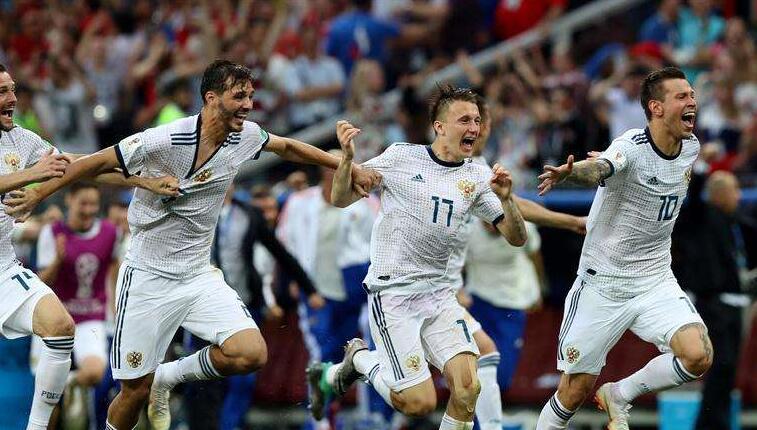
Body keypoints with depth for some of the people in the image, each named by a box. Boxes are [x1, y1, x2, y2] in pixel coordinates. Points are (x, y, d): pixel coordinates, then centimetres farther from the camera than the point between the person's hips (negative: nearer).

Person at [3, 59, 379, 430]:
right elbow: (97, 162, -12)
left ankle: (167, 377, 11)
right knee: (135, 391, -4)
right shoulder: (165, 140, -21)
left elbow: (287, 147, 18)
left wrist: (348, 167, 23)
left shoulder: (246, 136, -3)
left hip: (199, 275, 5)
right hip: (148, 277, -5)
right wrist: (36, 195, -9)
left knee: (252, 355, -16)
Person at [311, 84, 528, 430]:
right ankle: (360, 359, 17)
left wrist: (505, 199, -14)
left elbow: (516, 238, 5)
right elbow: (340, 200, 0)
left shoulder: (478, 178, 6)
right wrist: (347, 158, -19)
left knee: (468, 388, -15)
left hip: (438, 294, 4)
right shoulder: (401, 157, -5)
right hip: (391, 293, -4)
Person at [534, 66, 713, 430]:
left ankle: (619, 395, 6)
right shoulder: (631, 147, -19)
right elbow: (599, 168, -43)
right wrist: (567, 172, -62)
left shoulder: (690, 147, 1)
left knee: (698, 357, -19)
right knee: (575, 392, 0)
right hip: (602, 286, -5)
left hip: (656, 282, 5)